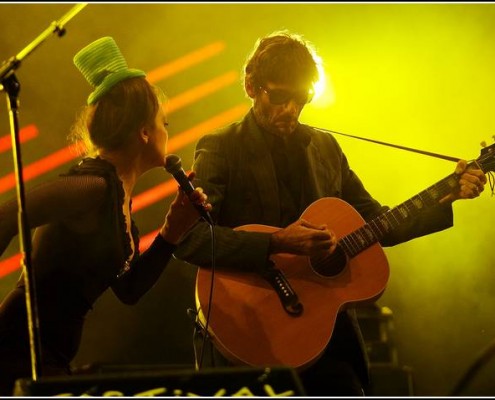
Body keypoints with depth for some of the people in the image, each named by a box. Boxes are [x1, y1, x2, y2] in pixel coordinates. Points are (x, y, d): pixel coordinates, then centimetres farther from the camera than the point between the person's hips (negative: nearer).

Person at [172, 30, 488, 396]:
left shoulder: (325, 147, 11)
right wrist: (277, 243, -28)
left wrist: (450, 196, 7)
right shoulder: (220, 149, -7)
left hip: (327, 330, 5)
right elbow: (187, 238, -21)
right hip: (251, 341, -5)